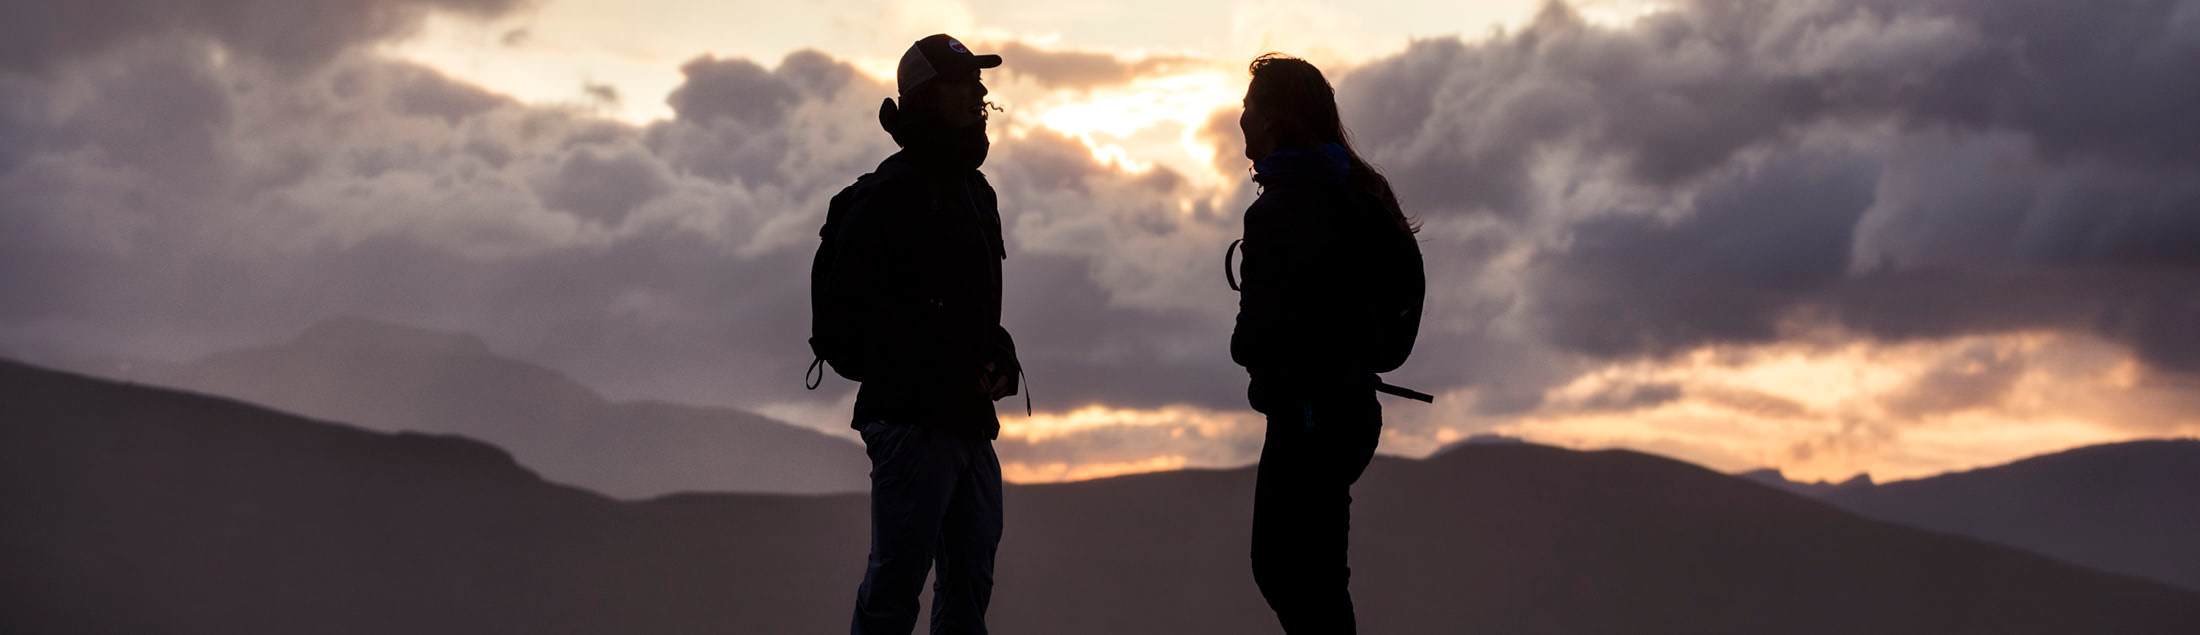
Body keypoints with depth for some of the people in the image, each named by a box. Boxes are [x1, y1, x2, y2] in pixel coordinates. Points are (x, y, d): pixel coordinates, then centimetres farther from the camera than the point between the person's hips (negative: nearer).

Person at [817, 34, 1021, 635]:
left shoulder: (973, 191, 16)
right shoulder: (890, 194, -13)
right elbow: (854, 304, -18)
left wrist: (1000, 357, 3)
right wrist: (957, 371, -17)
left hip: (969, 420, 9)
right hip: (913, 417, -9)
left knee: (972, 569, 13)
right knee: (898, 572, -6)